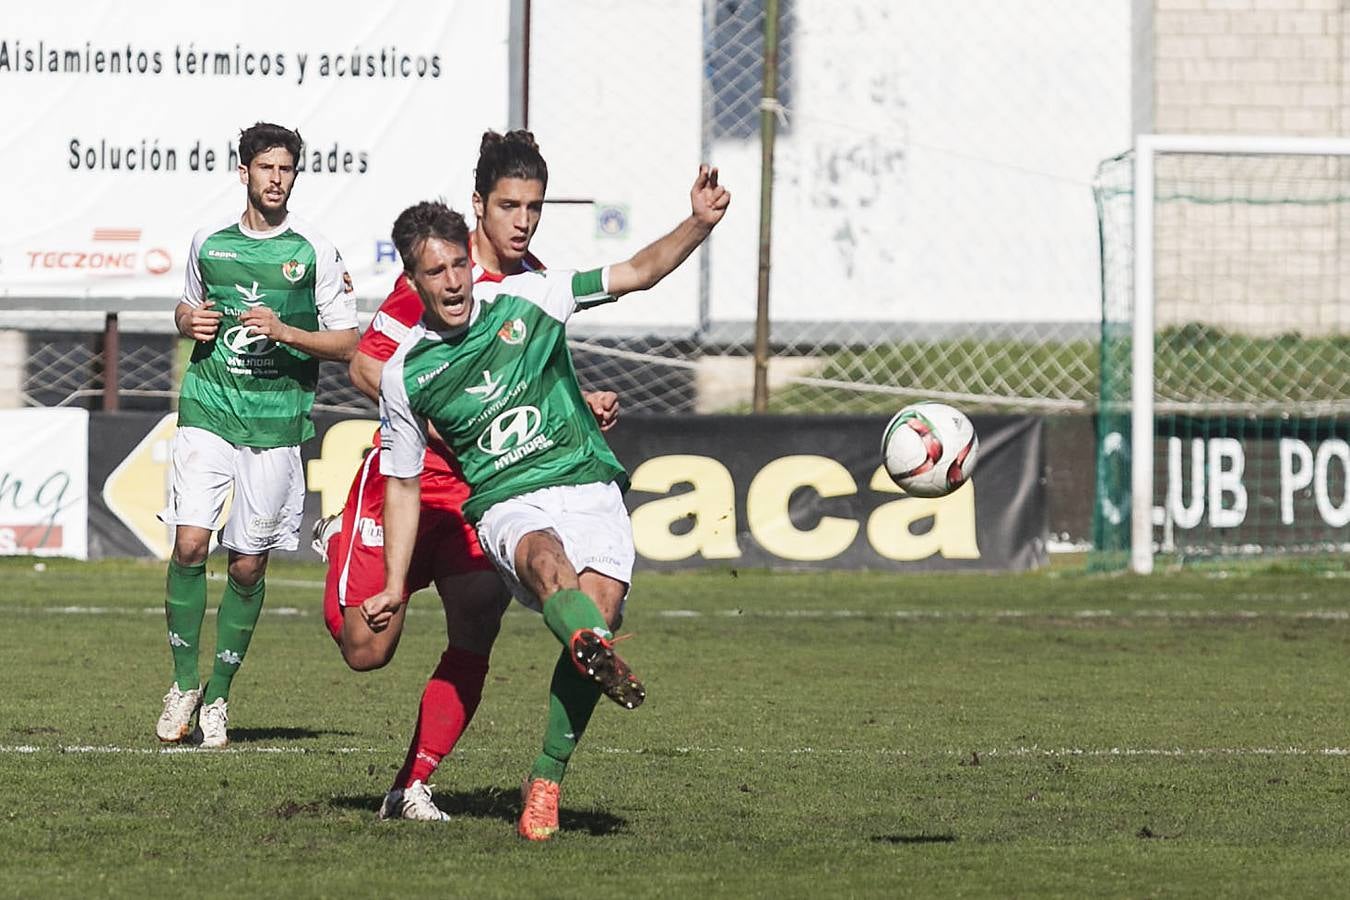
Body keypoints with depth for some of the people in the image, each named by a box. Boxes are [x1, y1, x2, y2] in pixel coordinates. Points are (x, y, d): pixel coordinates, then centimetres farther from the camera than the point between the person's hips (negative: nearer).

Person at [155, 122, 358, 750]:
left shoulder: (314, 252, 1)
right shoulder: (209, 242, 9)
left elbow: (348, 343, 2)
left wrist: (283, 332, -13)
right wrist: (189, 321, 2)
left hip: (277, 421, -1)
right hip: (207, 411, 1)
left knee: (248, 565, 2)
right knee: (189, 543, -13)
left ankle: (218, 697, 16)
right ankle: (184, 683, 2)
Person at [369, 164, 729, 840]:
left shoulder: (526, 298, 4)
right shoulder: (405, 373, 5)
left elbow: (638, 273, 7)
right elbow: (403, 482, 16)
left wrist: (699, 224, -9)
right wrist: (394, 585, 11)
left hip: (589, 486, 1)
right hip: (507, 505, -1)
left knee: (601, 604, -24)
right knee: (545, 558, -37)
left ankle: (545, 782, -14)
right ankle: (601, 657, -69)